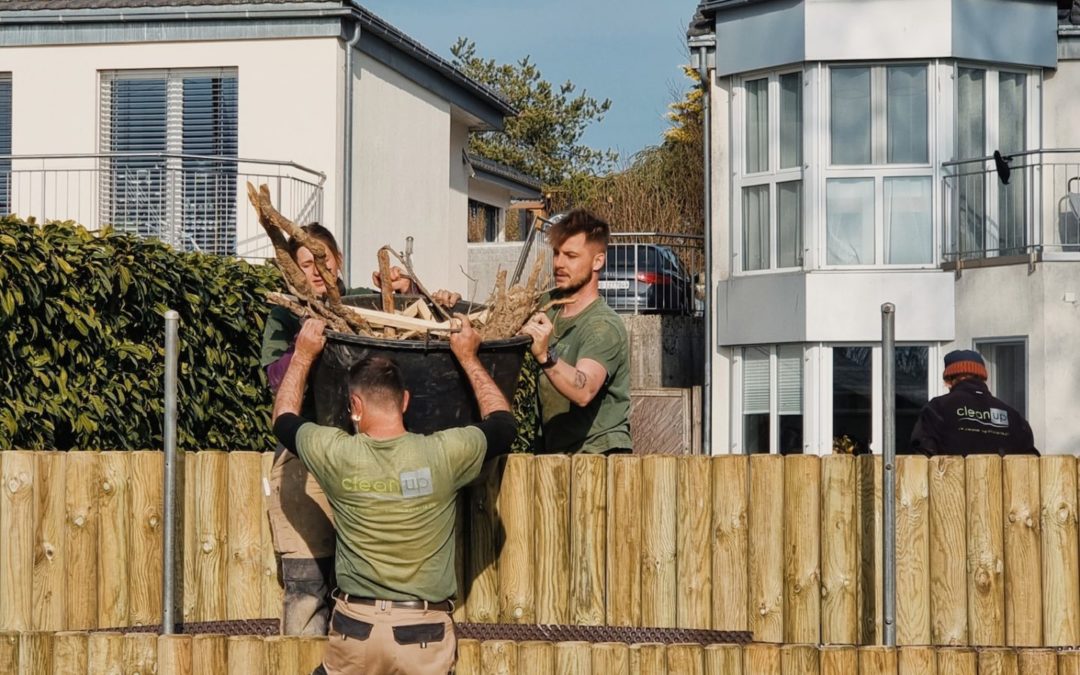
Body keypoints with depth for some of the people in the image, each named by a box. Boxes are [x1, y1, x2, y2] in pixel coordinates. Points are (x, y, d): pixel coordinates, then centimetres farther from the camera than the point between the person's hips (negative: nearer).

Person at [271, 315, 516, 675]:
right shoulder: (442, 454, -9)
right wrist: (468, 358, 20)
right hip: (424, 633, -1)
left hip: (355, 628, 1)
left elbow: (284, 419, 16)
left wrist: (303, 355, 27)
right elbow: (503, 423, 11)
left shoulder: (336, 455, -6)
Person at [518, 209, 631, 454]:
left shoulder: (604, 326, -15)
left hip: (599, 455, -7)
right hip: (553, 451, 7)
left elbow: (584, 392, -30)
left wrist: (545, 357, -45)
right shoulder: (546, 307, 10)